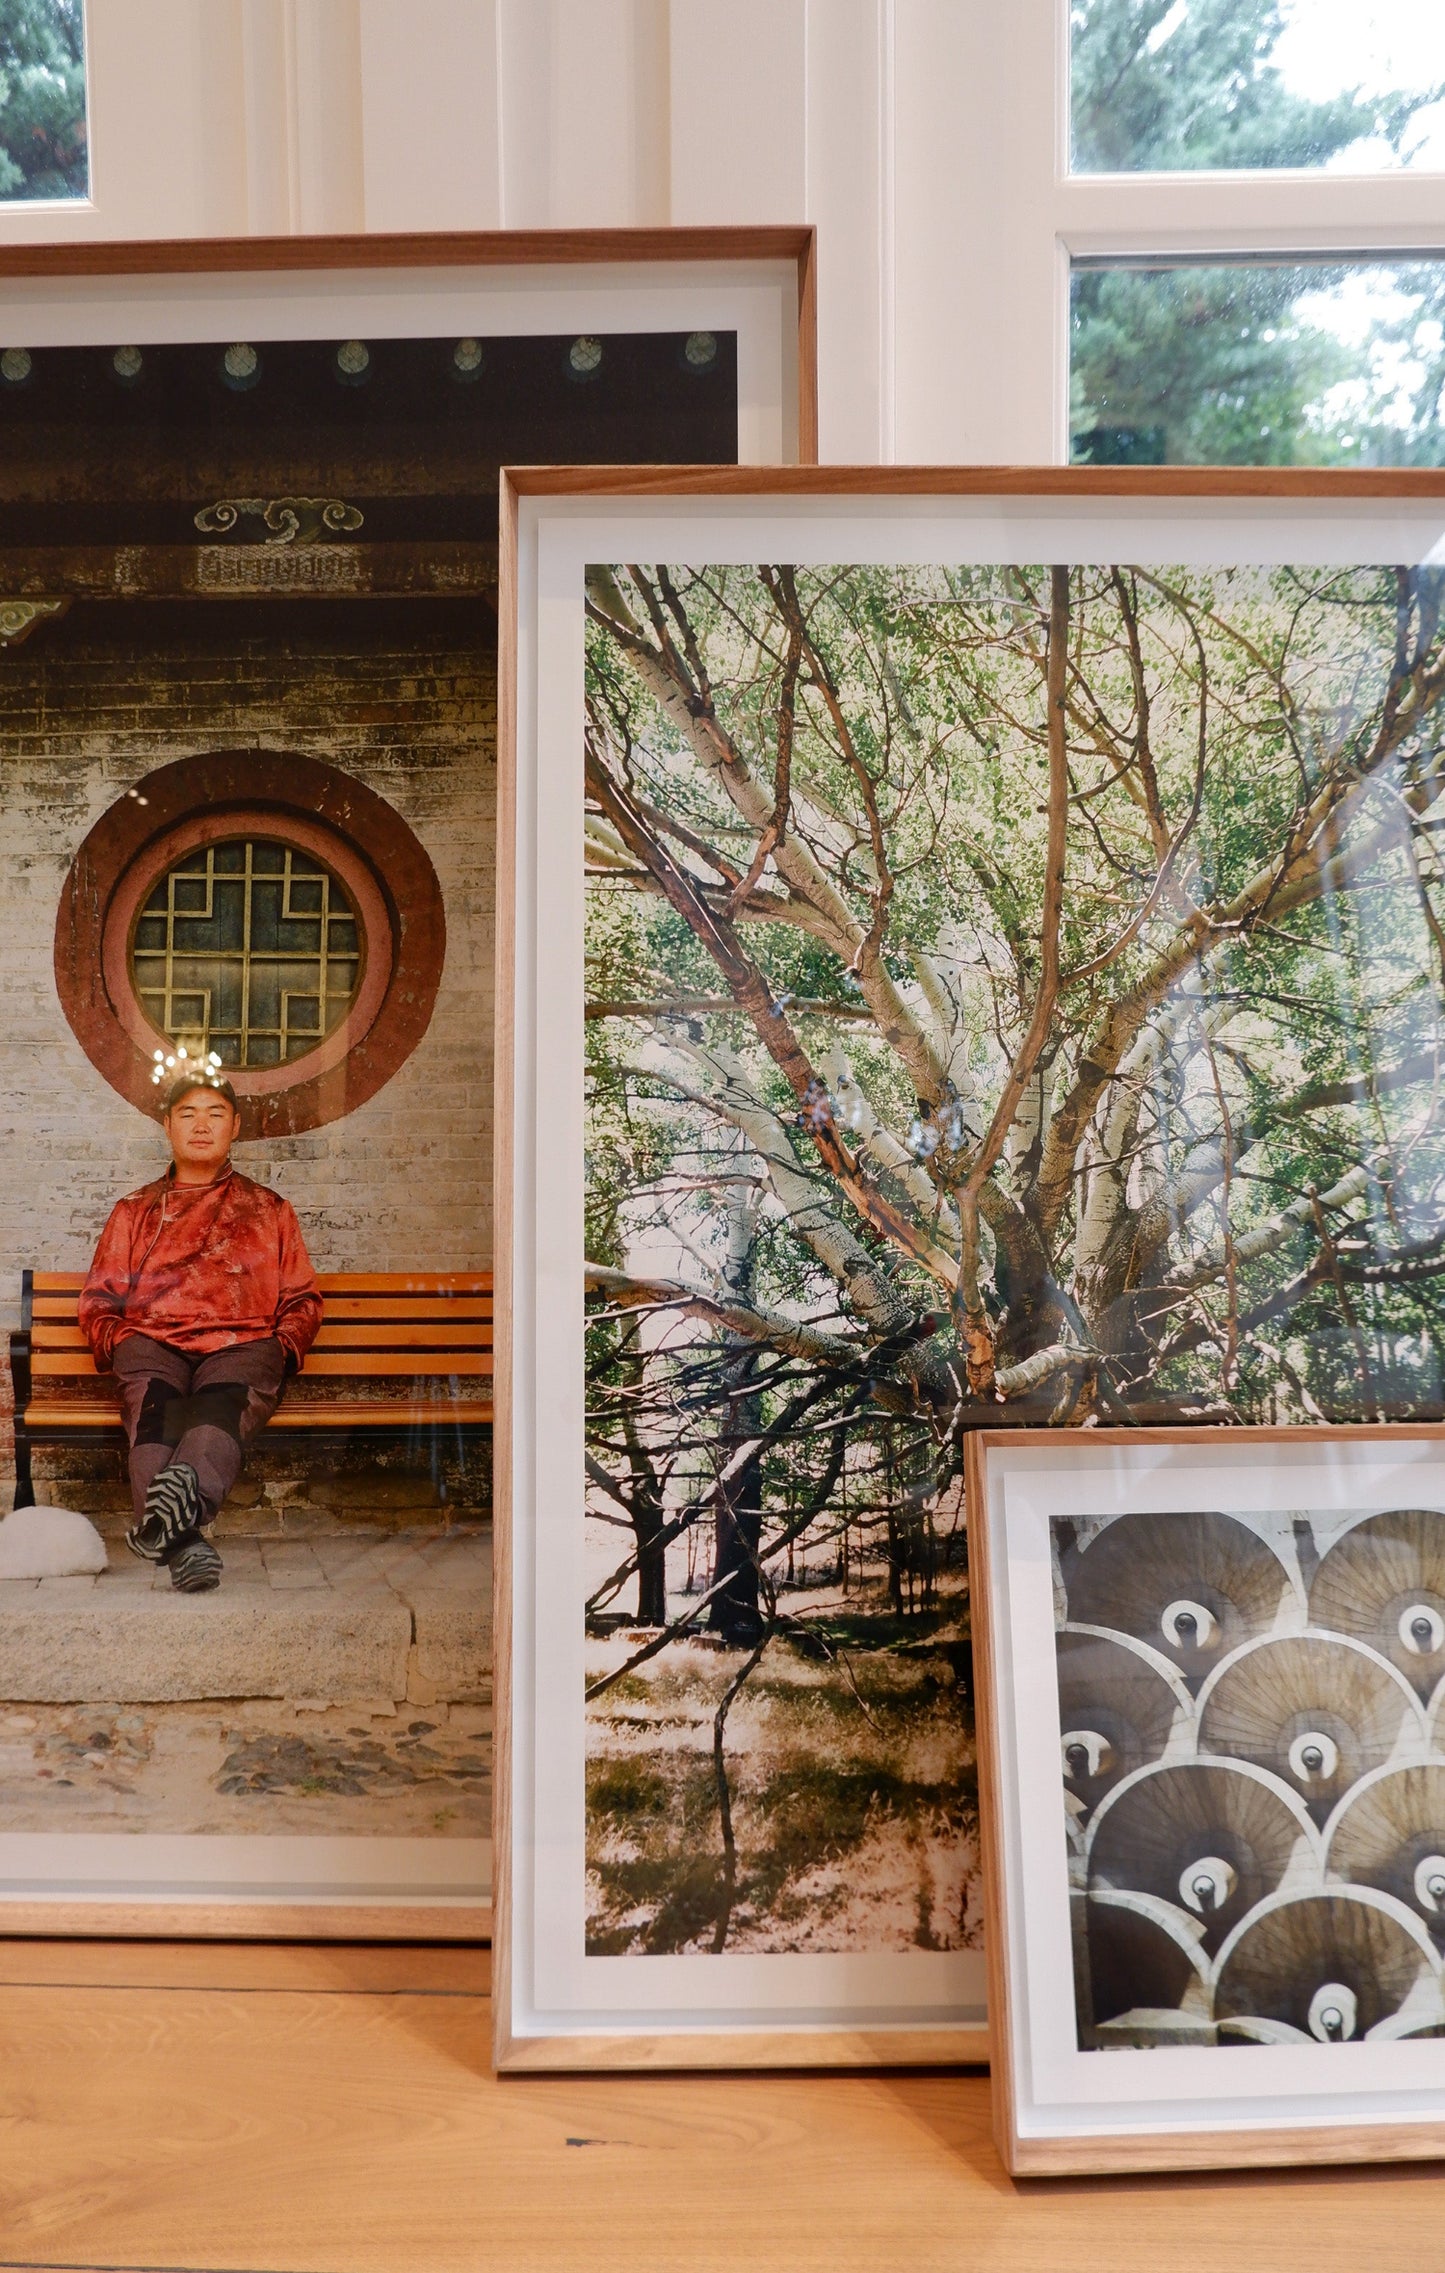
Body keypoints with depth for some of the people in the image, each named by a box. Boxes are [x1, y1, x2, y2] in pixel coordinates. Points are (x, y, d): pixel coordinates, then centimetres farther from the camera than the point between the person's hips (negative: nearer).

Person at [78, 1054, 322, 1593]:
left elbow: (302, 1299, 21)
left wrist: (283, 1347, -1)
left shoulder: (269, 1211, 28)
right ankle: (184, 1539, -59)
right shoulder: (134, 1210, 30)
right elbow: (98, 1299, 23)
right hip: (153, 1342, 1)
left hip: (241, 1344, 0)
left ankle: (186, 1491, -69)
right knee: (154, 1399, -37)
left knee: (226, 1397, -38)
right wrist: (118, 1341, 0)